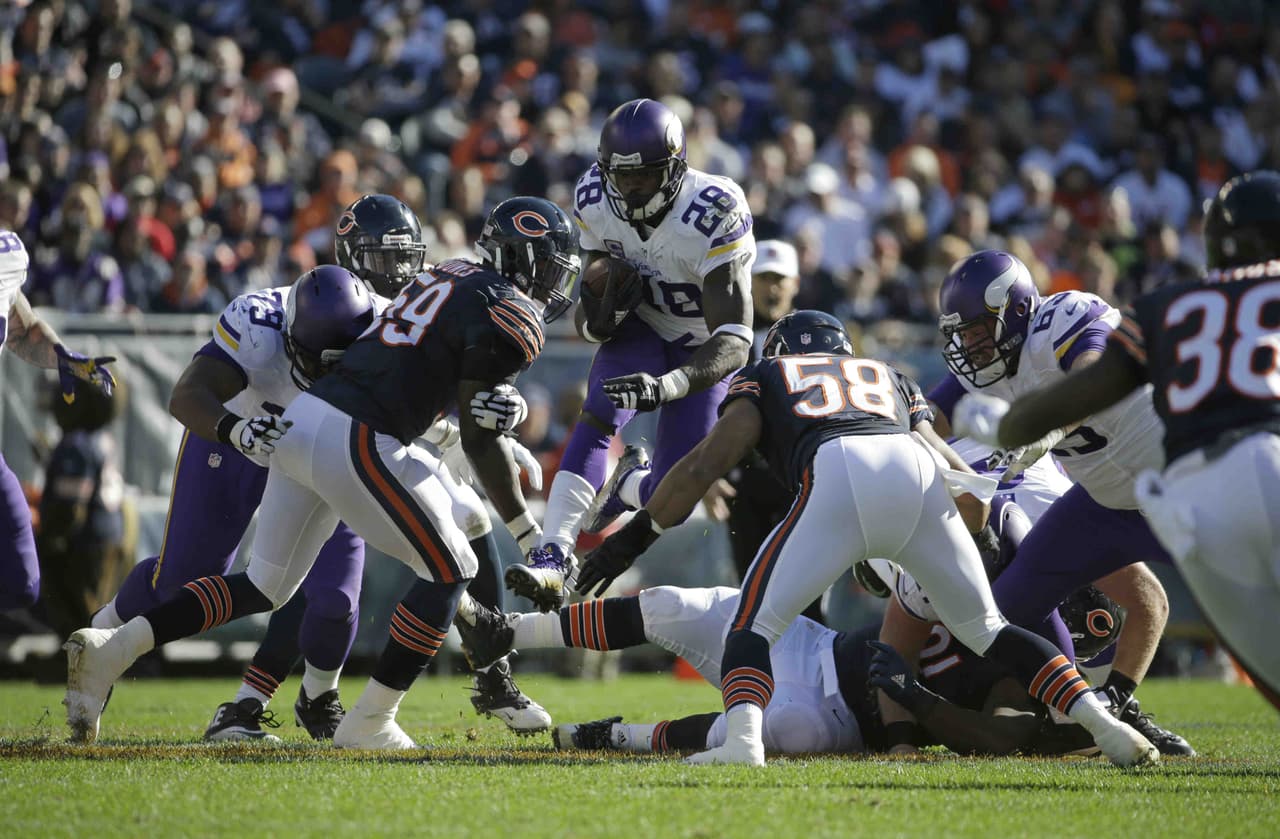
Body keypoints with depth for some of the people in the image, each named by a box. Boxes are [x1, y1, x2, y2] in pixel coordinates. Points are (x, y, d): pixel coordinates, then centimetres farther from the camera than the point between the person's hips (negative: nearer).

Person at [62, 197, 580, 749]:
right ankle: (369, 723, 7)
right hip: (355, 445, -8)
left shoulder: (450, 275, 22)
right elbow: (478, 438, -8)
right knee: (449, 572, 8)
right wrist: (529, 533, -2)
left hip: (304, 417, 8)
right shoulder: (514, 318, -5)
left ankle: (111, 647, 6)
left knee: (264, 588, 16)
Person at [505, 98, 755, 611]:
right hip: (641, 327, 3)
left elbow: (733, 343, -37)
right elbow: (588, 325, -9)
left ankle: (627, 485, 32)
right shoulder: (595, 202, -19)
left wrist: (667, 387, -53)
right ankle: (552, 559, -33)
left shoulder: (713, 216, -34)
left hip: (702, 346, -3)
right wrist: (607, 309, -34)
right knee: (599, 416, -28)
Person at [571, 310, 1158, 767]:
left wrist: (636, 534, 22)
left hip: (838, 478, -3)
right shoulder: (892, 380, 41)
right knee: (987, 630, 22)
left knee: (753, 626, 8)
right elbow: (973, 497, 32)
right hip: (921, 475, 3)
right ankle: (1105, 726, 9)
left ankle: (742, 738, -21)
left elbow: (707, 464, 15)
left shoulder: (767, 376, 32)